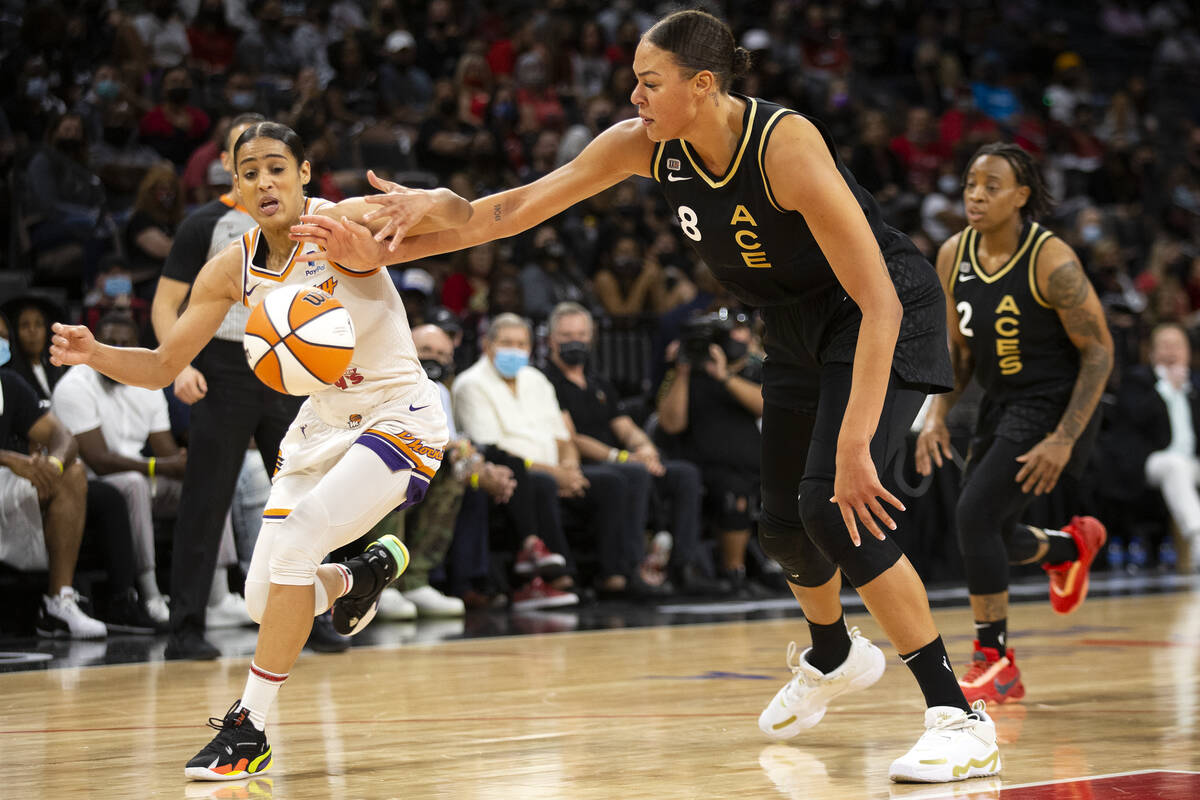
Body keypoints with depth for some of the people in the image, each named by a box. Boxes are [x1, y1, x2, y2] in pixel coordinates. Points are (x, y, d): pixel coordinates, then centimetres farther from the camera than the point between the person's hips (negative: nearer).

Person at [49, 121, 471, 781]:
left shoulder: (342, 225, -20)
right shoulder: (232, 269, -4)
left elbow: (455, 213, -35)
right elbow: (162, 367, 0)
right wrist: (94, 355, -19)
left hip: (398, 417, -6)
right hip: (322, 423, 7)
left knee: (296, 539, -26)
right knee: (262, 600, 4)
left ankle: (249, 729, -15)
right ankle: (364, 574, 39)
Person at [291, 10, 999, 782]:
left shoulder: (786, 146, -32)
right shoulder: (647, 145, -12)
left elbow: (879, 303, -34)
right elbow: (519, 207, -5)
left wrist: (854, 442, -39)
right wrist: (385, 250, -12)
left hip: (885, 318, -8)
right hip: (800, 326, 8)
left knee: (833, 502, -24)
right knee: (782, 521, 16)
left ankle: (960, 717, -19)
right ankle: (833, 657, 48)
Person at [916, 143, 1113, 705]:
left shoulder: (1052, 261, -21)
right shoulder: (953, 256, -2)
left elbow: (1100, 351, -17)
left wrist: (1064, 439, -23)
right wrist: (938, 416, 0)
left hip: (1052, 405, -7)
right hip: (1000, 404, 7)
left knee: (976, 512, -20)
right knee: (988, 536, 13)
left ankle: (996, 661, -7)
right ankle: (1071, 545, 48)